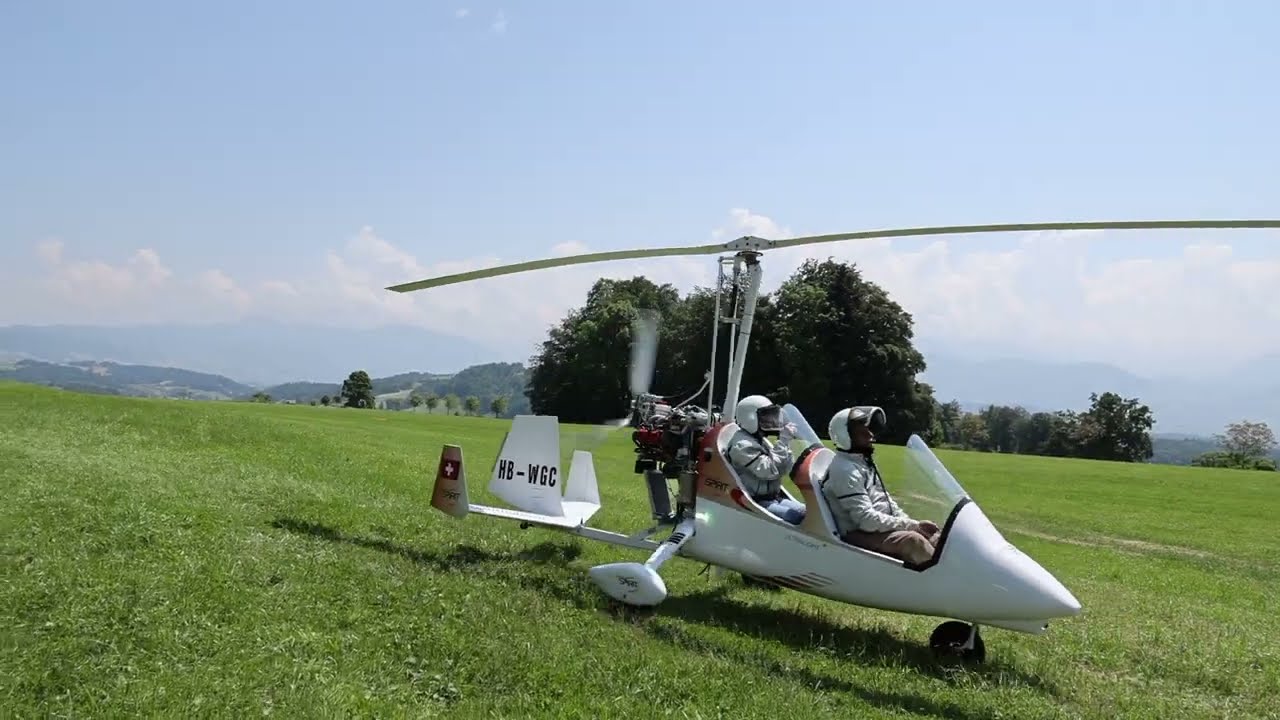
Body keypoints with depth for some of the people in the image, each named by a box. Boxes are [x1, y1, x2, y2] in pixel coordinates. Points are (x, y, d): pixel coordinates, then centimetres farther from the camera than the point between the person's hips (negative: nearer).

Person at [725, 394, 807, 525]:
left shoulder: (761, 441, 13)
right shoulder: (742, 445, -17)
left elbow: (785, 469, 10)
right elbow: (771, 470, -25)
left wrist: (786, 441, -3)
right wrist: (784, 441, -22)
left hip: (774, 498, 10)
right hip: (755, 503, -10)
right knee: (798, 517, -24)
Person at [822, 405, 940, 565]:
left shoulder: (864, 462, 12)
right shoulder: (844, 470, -18)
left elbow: (885, 499, 19)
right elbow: (866, 519, -23)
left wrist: (910, 522, 2)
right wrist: (913, 525, -20)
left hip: (878, 527, 10)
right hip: (859, 535, -10)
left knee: (933, 536, -3)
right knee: (912, 540, -28)